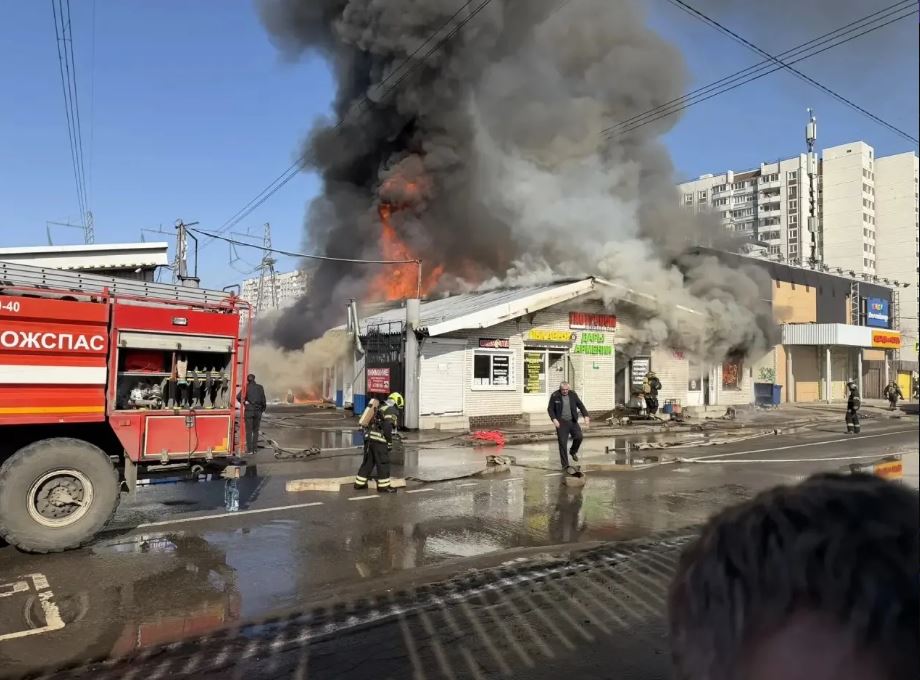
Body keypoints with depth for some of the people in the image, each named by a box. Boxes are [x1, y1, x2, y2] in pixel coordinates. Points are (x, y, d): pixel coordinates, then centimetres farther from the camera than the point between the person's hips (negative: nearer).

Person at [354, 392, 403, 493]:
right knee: (383, 463, 0)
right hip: (379, 439, -8)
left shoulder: (380, 408, 22)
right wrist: (389, 442, -9)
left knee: (368, 461, 16)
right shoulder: (392, 411, -5)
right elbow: (387, 427, -17)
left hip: (369, 436, 8)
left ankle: (359, 483, 22)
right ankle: (383, 486, 5)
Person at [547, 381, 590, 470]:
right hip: (561, 422, -2)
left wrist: (586, 416, -8)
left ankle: (573, 452, 18)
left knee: (579, 437, -13)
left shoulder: (573, 394, 1)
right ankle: (565, 464, 5)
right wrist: (554, 419, -17)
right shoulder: (555, 396, -6)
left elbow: (580, 405, 4)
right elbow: (550, 409, -3)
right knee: (562, 443, -5)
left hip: (572, 421, 3)